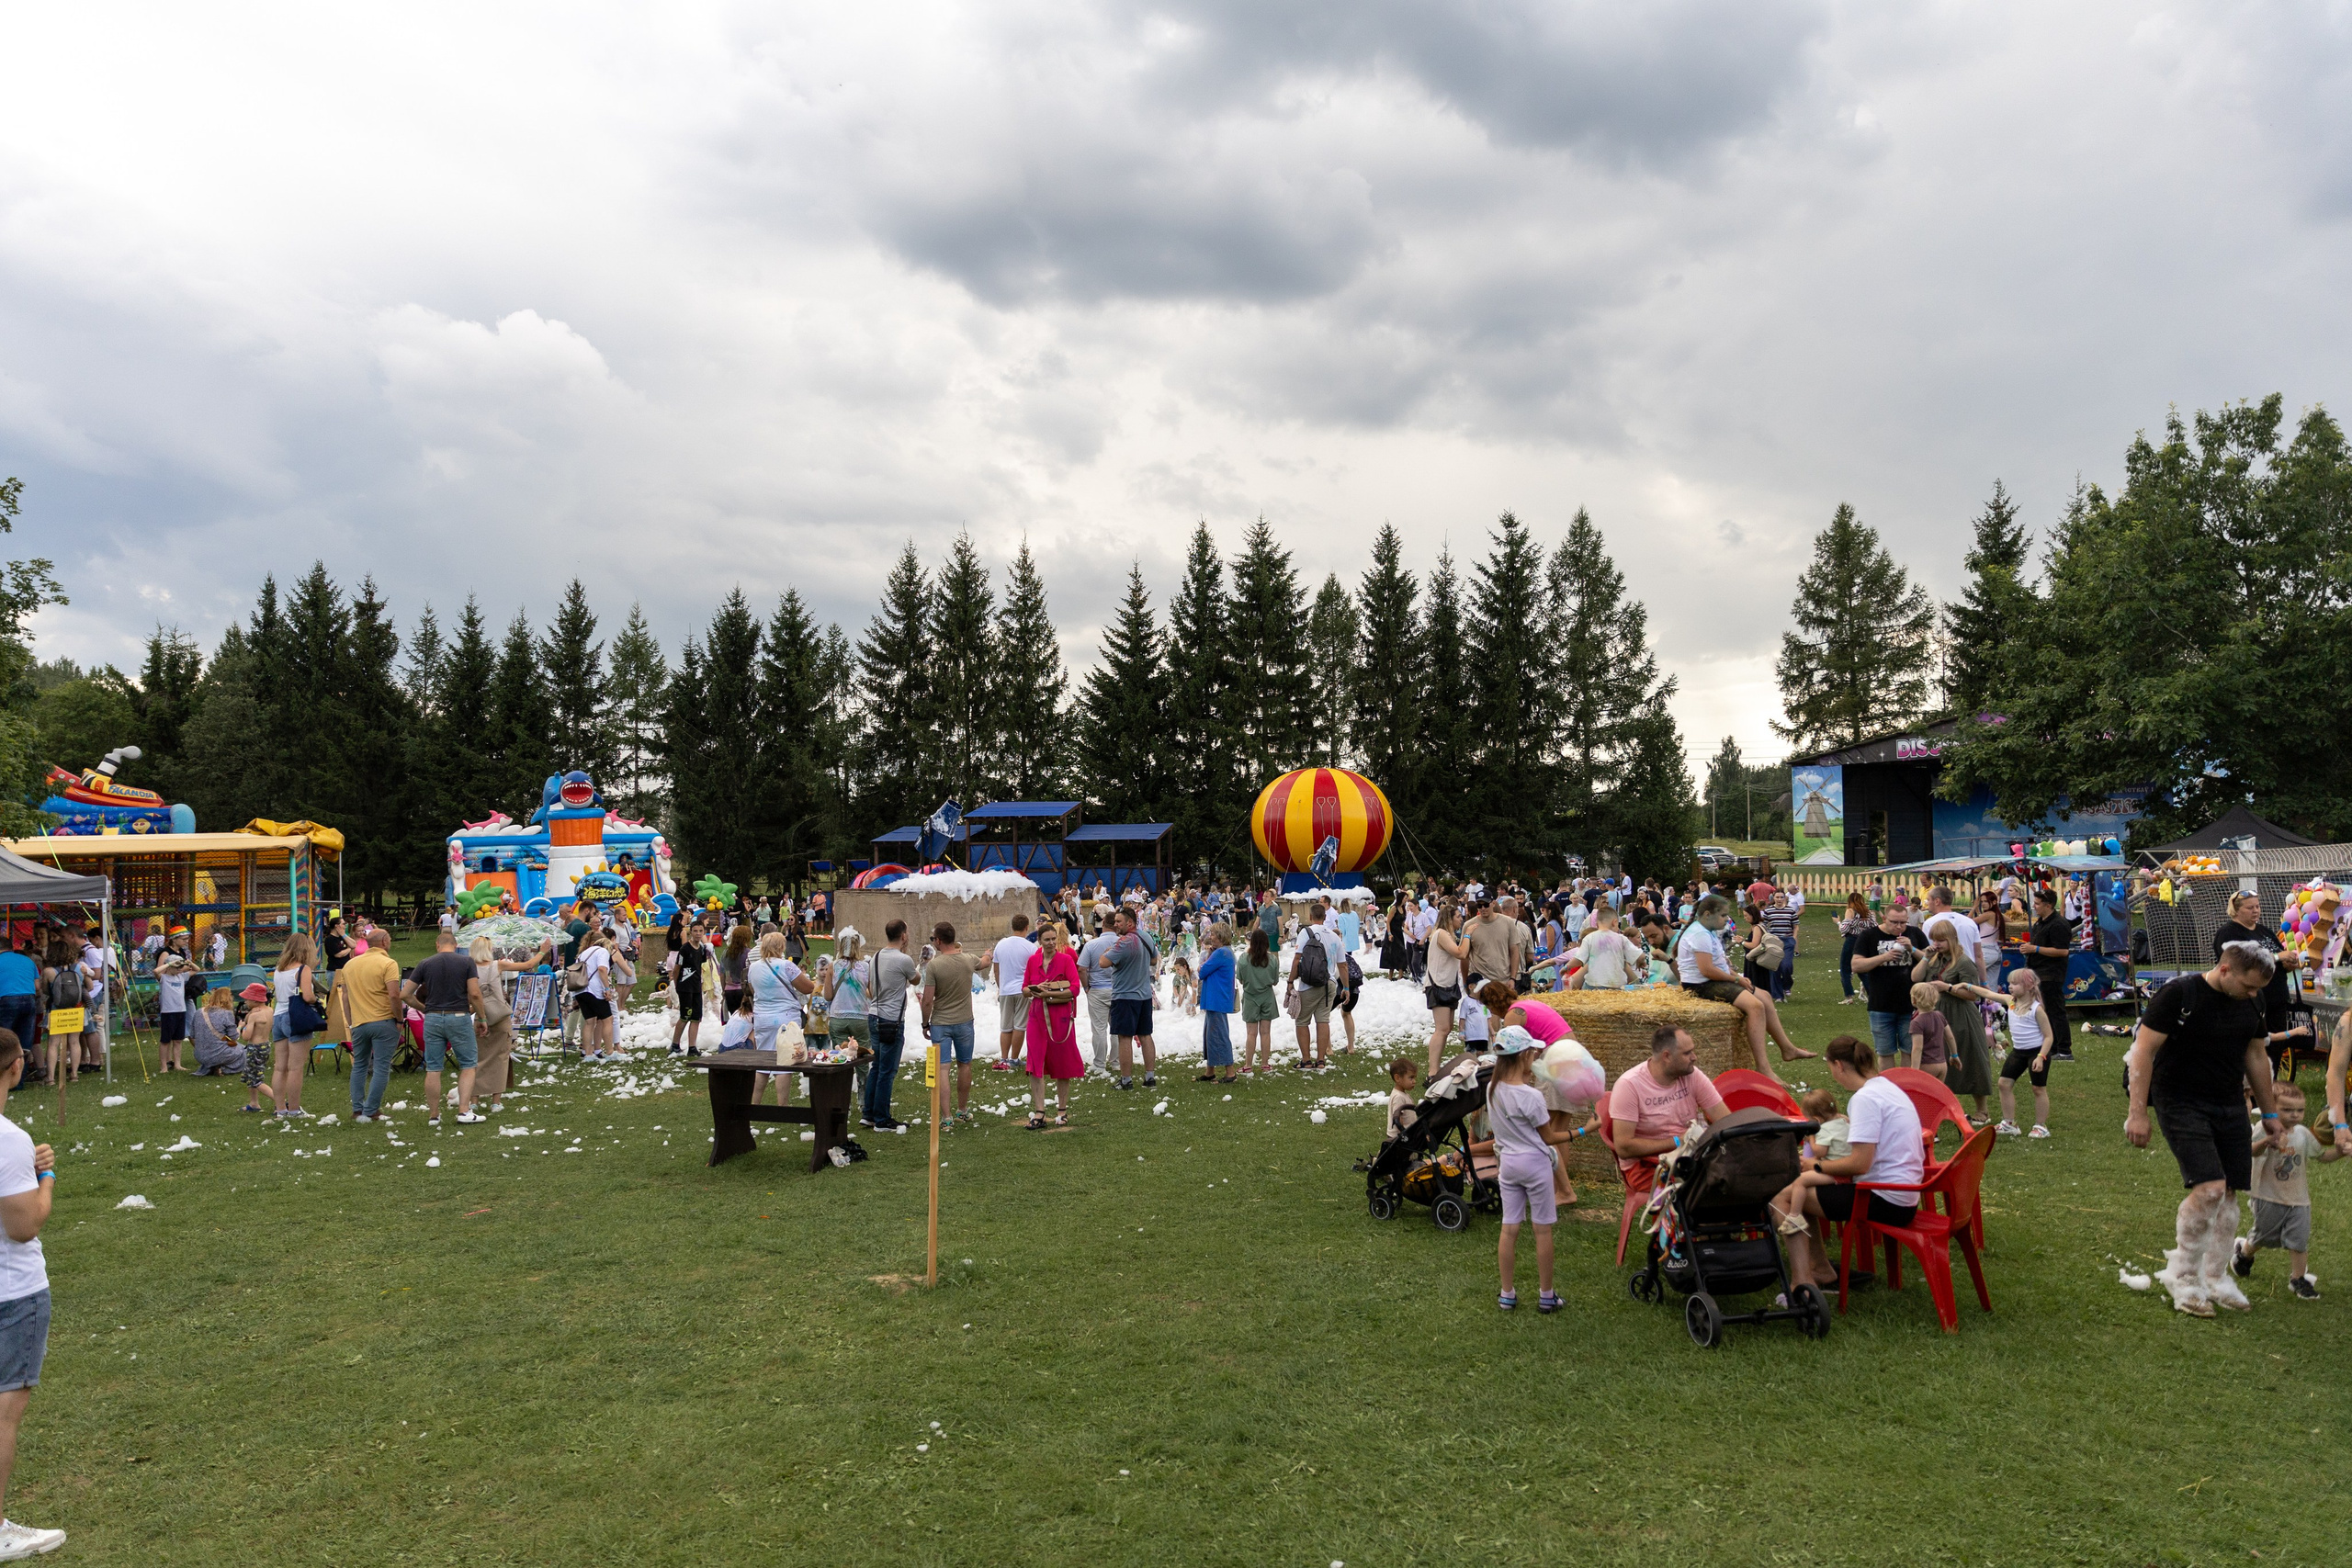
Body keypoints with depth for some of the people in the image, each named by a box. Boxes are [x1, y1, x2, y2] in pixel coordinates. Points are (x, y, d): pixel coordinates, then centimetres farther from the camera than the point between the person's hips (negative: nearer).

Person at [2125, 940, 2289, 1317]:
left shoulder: (2249, 1004, 7)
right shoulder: (2178, 994, -14)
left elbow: (2256, 1057, 20)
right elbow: (2143, 1050, -14)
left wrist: (2270, 1113, 23)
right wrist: (2137, 1113, -17)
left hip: (2230, 1107, 7)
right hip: (2181, 1103, -7)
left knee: (2229, 1194, 5)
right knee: (2209, 1188, -17)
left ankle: (2215, 1278, 20)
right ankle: (2181, 1275, -1)